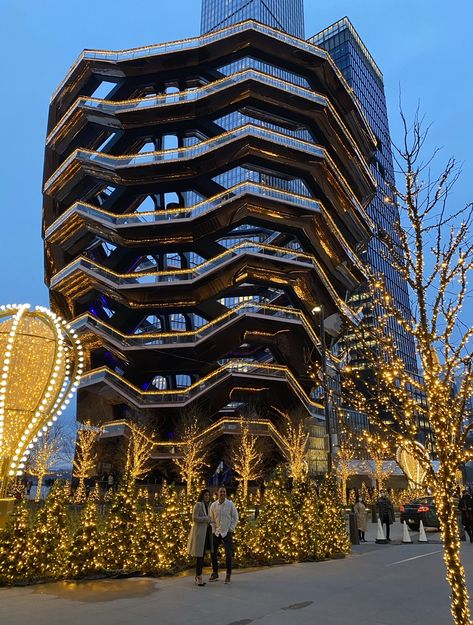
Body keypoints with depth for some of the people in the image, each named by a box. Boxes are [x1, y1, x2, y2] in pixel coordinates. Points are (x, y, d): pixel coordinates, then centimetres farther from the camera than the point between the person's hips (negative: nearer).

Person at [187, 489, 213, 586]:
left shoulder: (208, 505, 15)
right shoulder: (198, 505, -8)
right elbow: (194, 518, -16)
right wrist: (207, 519, -14)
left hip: (206, 532, 8)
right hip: (199, 532, -8)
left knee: (203, 555, 9)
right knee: (199, 555, -6)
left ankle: (198, 577, 16)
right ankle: (198, 577, -2)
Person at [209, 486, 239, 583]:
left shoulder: (230, 504, -5)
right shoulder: (213, 505, 0)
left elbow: (235, 518, 1)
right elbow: (211, 519, 8)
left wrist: (231, 529, -4)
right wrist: (213, 529, 0)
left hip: (227, 532, -3)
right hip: (216, 533, 3)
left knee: (228, 554, -5)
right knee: (213, 553, 7)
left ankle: (228, 575, 7)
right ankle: (215, 573, 23)